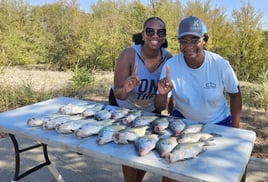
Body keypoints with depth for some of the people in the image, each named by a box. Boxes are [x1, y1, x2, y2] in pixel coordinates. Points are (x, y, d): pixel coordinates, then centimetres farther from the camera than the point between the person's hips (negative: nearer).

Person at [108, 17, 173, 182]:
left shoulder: (169, 58, -22)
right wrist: (126, 89, -51)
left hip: (150, 109, 3)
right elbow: (118, 94, -31)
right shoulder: (129, 55, -30)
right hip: (123, 107, -3)